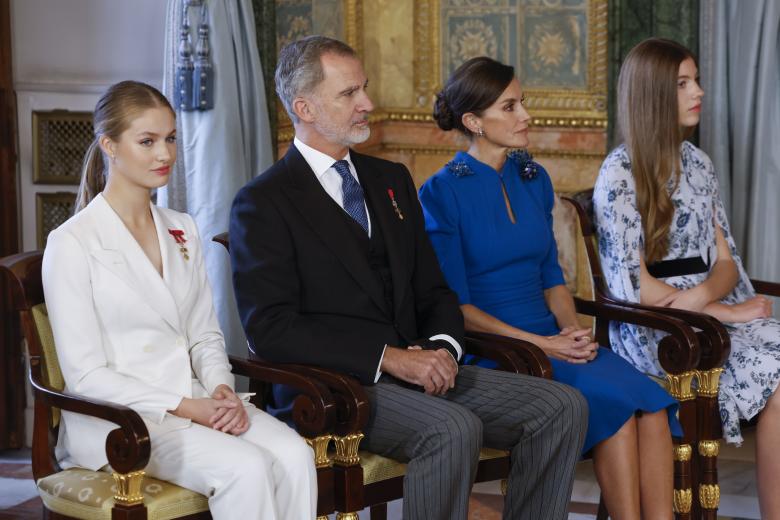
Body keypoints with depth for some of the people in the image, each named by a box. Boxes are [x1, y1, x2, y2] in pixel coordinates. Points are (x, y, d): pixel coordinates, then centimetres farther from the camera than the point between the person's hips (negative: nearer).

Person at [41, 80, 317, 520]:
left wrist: (222, 390, -5)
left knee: (294, 455, -24)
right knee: (247, 468, -31)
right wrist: (184, 406, -16)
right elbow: (85, 375, -9)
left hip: (197, 401, 6)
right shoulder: (73, 244, -5)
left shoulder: (182, 232, 16)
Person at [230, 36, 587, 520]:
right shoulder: (262, 203, -3)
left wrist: (442, 348, -4)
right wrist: (389, 357, -19)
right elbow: (270, 328, -13)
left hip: (416, 366, 7)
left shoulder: (392, 180, 19)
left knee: (564, 406, -10)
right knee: (453, 429, -34)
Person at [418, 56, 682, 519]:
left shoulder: (534, 179, 13)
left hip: (552, 338, 6)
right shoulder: (442, 193, -6)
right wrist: (536, 343, -16)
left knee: (652, 403, -22)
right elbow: (454, 304, -8)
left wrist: (573, 330, -2)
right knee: (614, 402, -28)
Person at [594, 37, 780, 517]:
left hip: (711, 310, 6)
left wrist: (704, 295, -12)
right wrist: (725, 312, -14)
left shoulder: (699, 163, 13)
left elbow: (725, 260, 11)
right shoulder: (622, 173, -7)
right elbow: (635, 287, -12)